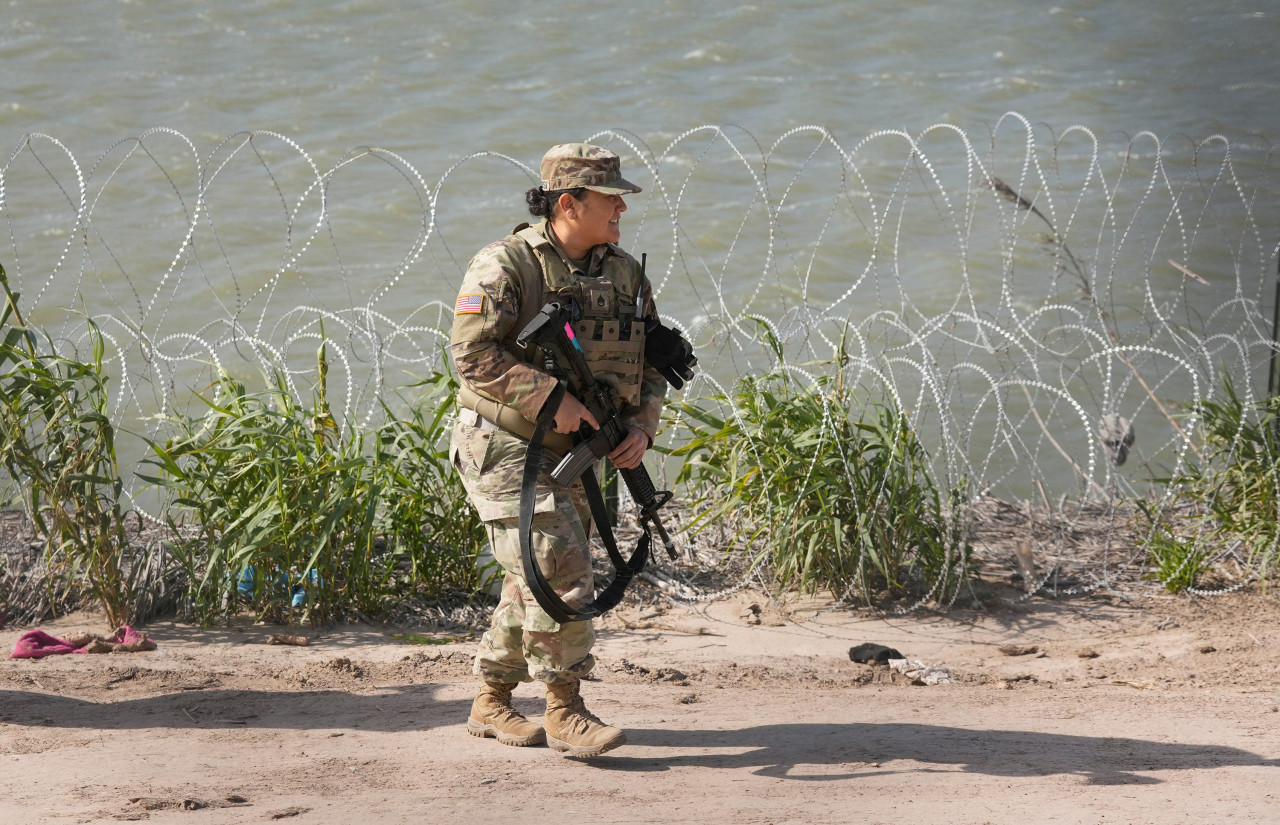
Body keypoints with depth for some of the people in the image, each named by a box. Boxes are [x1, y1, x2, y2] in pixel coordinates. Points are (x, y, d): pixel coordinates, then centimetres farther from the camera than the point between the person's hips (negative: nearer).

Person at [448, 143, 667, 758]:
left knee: (534, 584, 12)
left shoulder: (625, 274, 7)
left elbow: (651, 364, 14)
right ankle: (565, 712, -6)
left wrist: (641, 426, -5)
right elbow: (472, 352, -23)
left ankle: (491, 704, 25)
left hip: (571, 453, 7)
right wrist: (551, 397, -27)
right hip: (506, 447, -7)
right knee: (558, 573, -14)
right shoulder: (506, 265, -14)